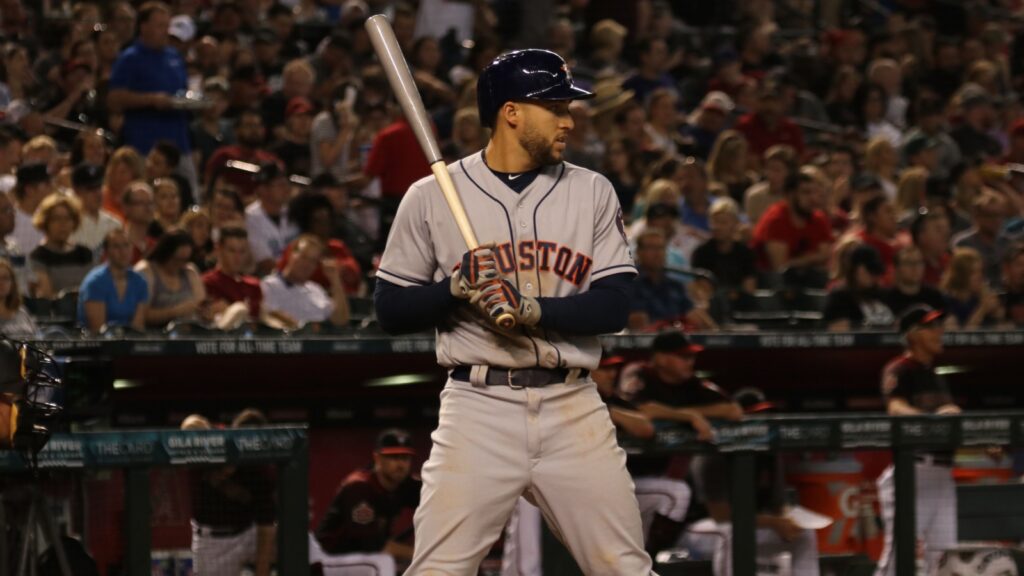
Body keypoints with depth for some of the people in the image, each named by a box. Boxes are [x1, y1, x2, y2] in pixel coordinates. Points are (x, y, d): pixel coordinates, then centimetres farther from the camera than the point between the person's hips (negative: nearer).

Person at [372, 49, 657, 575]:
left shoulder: (592, 192, 8)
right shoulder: (432, 197, 3)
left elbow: (614, 308, 0)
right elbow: (390, 310, 5)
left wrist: (530, 309, -16)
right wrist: (457, 288, -13)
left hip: (573, 410, 2)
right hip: (478, 408, -2)